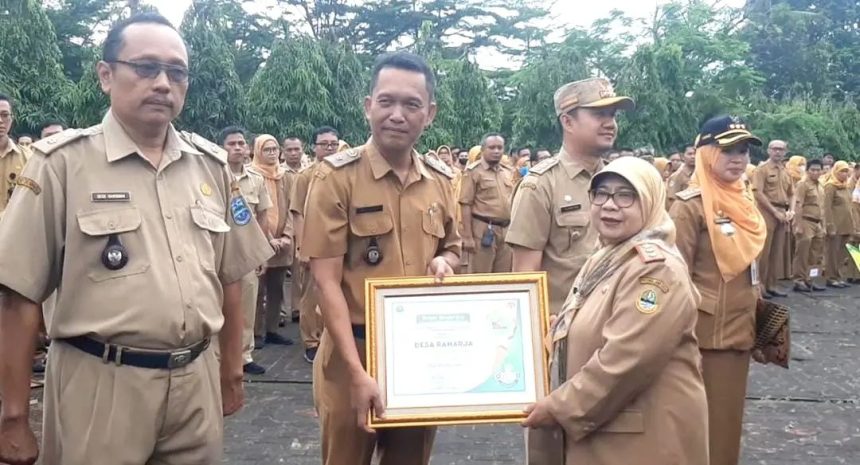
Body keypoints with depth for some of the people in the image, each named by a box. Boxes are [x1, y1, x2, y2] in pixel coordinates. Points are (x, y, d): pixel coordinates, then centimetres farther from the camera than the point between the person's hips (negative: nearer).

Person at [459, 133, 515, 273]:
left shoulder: (509, 171, 12)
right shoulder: (473, 171, -6)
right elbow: (466, 205, -10)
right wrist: (468, 237, -14)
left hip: (507, 229, 6)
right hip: (483, 229, -6)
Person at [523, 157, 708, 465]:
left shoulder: (658, 268, -20)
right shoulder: (604, 260, 11)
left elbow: (625, 361, -27)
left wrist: (558, 407, -19)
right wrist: (554, 399, 6)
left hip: (644, 438, -9)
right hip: (596, 427, 9)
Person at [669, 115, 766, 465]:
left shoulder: (743, 200, 9)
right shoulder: (690, 206, -14)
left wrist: (758, 317, 17)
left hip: (739, 330, 7)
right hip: (706, 333, -7)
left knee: (730, 414, 18)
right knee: (708, 421, 3)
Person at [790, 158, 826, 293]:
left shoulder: (820, 186, 15)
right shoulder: (802, 184, -8)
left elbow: (821, 207, 20)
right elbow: (798, 206, -14)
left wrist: (823, 226, 17)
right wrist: (798, 225, -20)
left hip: (817, 223, 8)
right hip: (805, 222, -8)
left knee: (815, 255, 10)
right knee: (802, 253, -5)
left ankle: (809, 280, 17)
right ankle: (799, 281, -1)